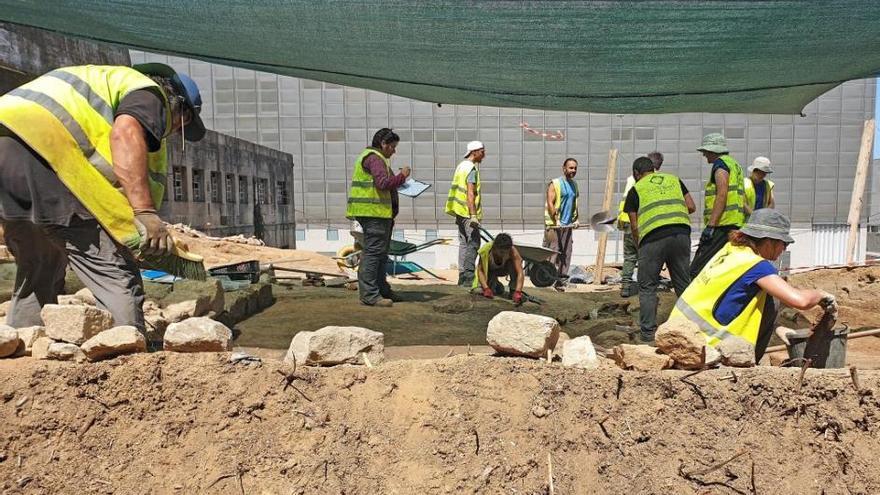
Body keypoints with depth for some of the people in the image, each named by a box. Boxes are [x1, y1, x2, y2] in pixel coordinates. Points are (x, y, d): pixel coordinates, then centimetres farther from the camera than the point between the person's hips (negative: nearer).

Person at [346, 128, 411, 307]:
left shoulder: (377, 157, 24)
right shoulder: (374, 158, -11)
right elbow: (384, 183, -23)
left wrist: (399, 181, 13)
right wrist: (402, 176, -10)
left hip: (379, 213, 11)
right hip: (374, 212, -11)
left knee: (381, 253, 17)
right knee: (373, 252, -11)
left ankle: (382, 289, 26)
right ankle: (369, 294, -10)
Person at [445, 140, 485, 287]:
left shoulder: (461, 165, 17)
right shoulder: (472, 169, -13)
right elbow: (470, 194, -21)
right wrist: (474, 215, -24)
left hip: (459, 212, 10)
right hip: (468, 213, -10)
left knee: (464, 244, 12)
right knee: (473, 244, -7)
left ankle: (463, 276, 15)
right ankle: (468, 277, -7)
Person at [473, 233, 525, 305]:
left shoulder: (513, 251, -36)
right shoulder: (486, 250, -36)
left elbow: (520, 273, -42)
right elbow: (480, 270, -30)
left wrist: (518, 292, -55)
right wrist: (486, 288, -42)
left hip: (504, 269, -1)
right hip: (490, 270, 1)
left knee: (513, 265, -34)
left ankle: (513, 290, -15)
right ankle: (497, 286, 15)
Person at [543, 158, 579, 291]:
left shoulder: (574, 185, 16)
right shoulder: (554, 184, -6)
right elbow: (550, 204, -12)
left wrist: (576, 219, 11)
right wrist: (556, 221, -19)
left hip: (568, 225, 7)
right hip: (553, 225, -7)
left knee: (566, 254, 6)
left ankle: (561, 280, 14)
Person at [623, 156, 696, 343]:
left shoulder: (636, 189, 11)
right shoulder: (674, 179, 21)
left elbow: (634, 226, 8)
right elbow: (691, 207, 14)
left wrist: (638, 246, 22)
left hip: (653, 237, -3)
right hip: (681, 233, 4)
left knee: (647, 287, 7)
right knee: (683, 283, 15)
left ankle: (648, 331, 7)